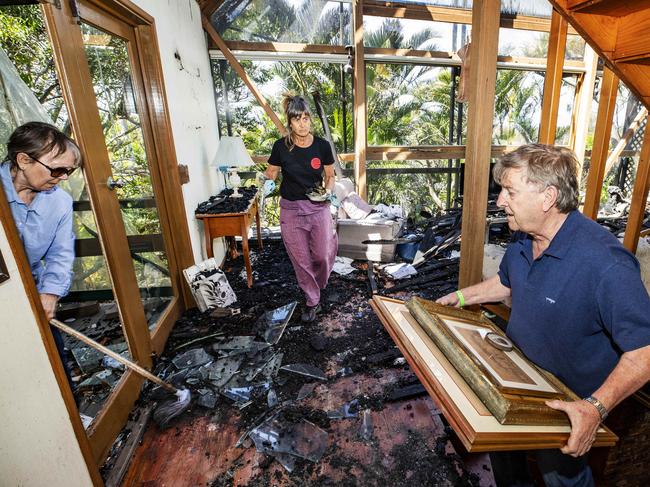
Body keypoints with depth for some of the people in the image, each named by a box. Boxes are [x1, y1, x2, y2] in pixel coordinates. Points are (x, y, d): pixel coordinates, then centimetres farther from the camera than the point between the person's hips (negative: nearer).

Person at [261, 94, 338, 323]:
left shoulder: (322, 145, -6)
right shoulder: (281, 146, -8)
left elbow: (330, 176, 7)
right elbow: (271, 171, 6)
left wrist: (328, 192, -11)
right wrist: (268, 180, -16)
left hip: (318, 208, 0)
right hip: (291, 210, 0)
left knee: (323, 256, 4)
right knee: (301, 260, 8)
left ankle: (318, 285, 41)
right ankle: (312, 301, 29)